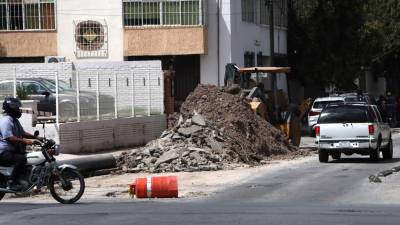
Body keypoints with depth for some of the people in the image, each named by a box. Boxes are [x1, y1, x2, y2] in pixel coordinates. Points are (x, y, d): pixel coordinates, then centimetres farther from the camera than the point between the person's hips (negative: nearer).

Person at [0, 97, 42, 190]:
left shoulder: (14, 120, 18)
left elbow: (22, 133, 26)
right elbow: (9, 137, -28)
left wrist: (36, 137, 13)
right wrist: (25, 141, -34)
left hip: (14, 151, 11)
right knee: (22, 159, -35)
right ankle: (12, 182, -30)